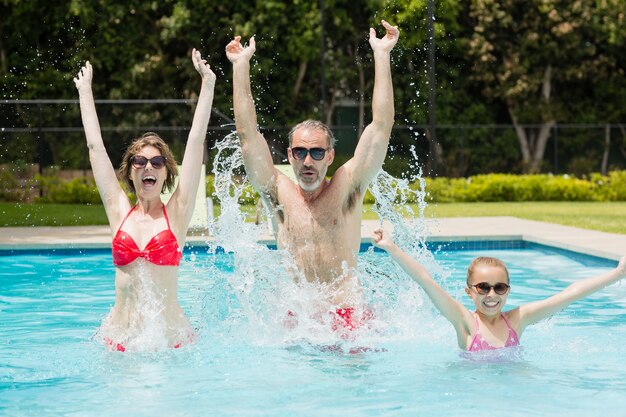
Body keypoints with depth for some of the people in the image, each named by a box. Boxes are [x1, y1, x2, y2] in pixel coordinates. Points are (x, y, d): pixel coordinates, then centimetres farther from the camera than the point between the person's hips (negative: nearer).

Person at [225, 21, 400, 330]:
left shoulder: (347, 188, 7)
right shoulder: (279, 193, 9)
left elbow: (382, 125, 3)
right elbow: (247, 131, 6)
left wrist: (382, 55, 2)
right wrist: (241, 65, 6)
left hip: (350, 317, -2)